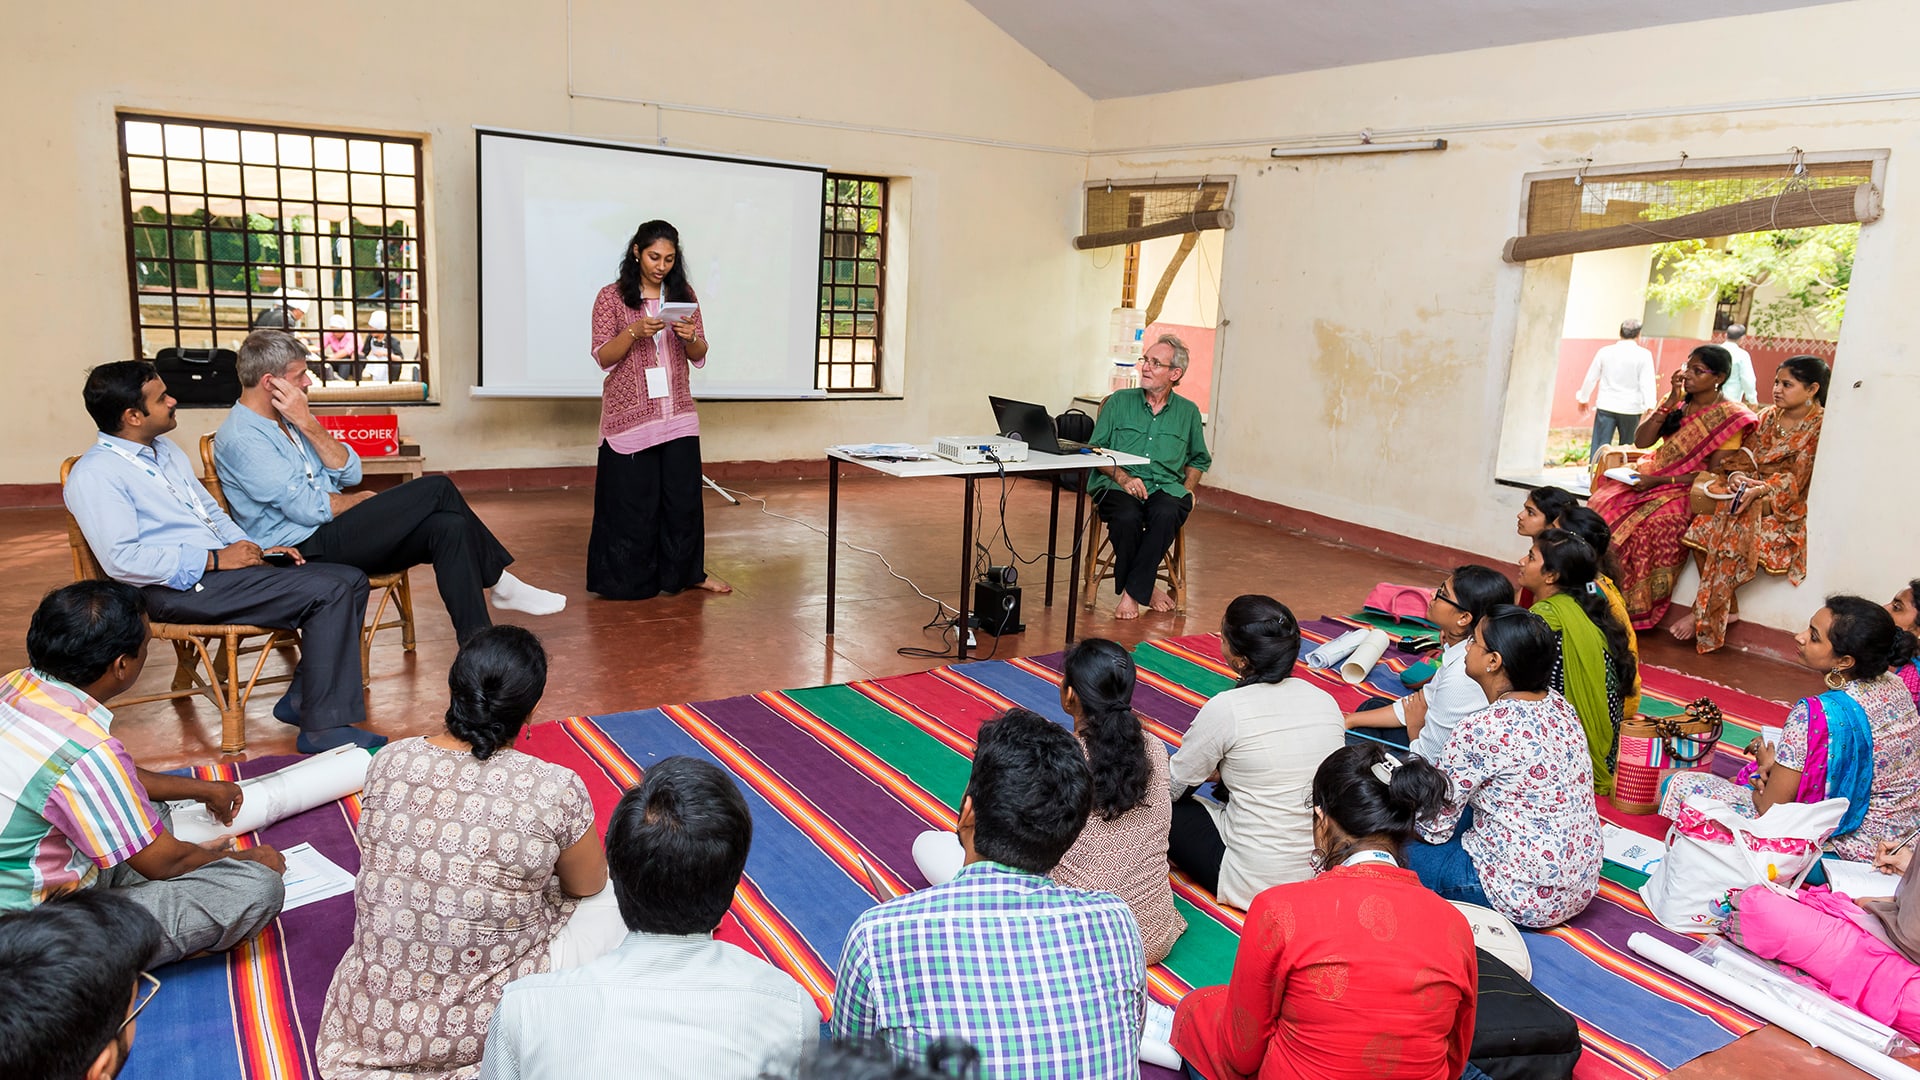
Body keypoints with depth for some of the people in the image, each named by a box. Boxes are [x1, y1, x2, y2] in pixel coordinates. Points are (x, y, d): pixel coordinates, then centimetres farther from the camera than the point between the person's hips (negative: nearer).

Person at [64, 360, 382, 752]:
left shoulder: (166, 450, 19)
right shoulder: (93, 475, -9)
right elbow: (122, 559, -19)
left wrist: (259, 550, 7)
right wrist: (214, 560, -18)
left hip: (222, 565, 9)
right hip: (177, 588, -9)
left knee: (350, 579, -5)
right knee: (328, 592, -25)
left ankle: (301, 700, -1)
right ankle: (324, 729, -22)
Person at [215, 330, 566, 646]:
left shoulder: (287, 418, 15)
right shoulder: (241, 438, -14)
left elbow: (350, 473, 5)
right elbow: (309, 508, -20)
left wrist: (308, 424, -8)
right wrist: (364, 500, -2)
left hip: (332, 533, 9)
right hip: (304, 550, -9)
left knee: (448, 526, -15)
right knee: (437, 489, -15)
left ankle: (476, 643, -13)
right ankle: (500, 582, -1)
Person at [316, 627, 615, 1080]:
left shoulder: (388, 762, -8)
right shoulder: (556, 789, -22)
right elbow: (588, 885, -2)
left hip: (369, 1021, 6)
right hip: (483, 1027, -5)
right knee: (612, 900, 16)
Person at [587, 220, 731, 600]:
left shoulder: (684, 295, 7)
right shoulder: (612, 297, -2)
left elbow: (699, 357, 8)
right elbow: (603, 358, -5)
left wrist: (690, 338, -14)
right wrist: (634, 332, -22)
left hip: (678, 414, 3)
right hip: (630, 414, -3)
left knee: (683, 494, 6)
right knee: (632, 498, 1)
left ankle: (686, 570, 21)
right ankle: (628, 578, 16)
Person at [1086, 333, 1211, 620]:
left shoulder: (1188, 412, 15)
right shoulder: (1119, 402, 10)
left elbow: (1199, 460, 25)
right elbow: (1095, 450, 5)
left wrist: (1187, 490, 6)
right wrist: (1122, 477, -12)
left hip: (1166, 487, 1)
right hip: (1117, 486, -1)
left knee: (1167, 514, -35)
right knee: (1127, 517, -36)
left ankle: (1132, 592, -23)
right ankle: (1146, 589, -12)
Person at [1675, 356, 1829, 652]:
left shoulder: (1821, 427, -7)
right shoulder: (1767, 417, 13)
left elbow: (1795, 476, -14)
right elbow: (1746, 456, 10)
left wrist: (1761, 490, -31)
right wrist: (1737, 475, -14)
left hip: (1786, 508, -6)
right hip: (1750, 494, 6)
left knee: (1738, 533, -34)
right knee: (1703, 526, -23)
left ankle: (1702, 615, -23)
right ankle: (1727, 609, -16)